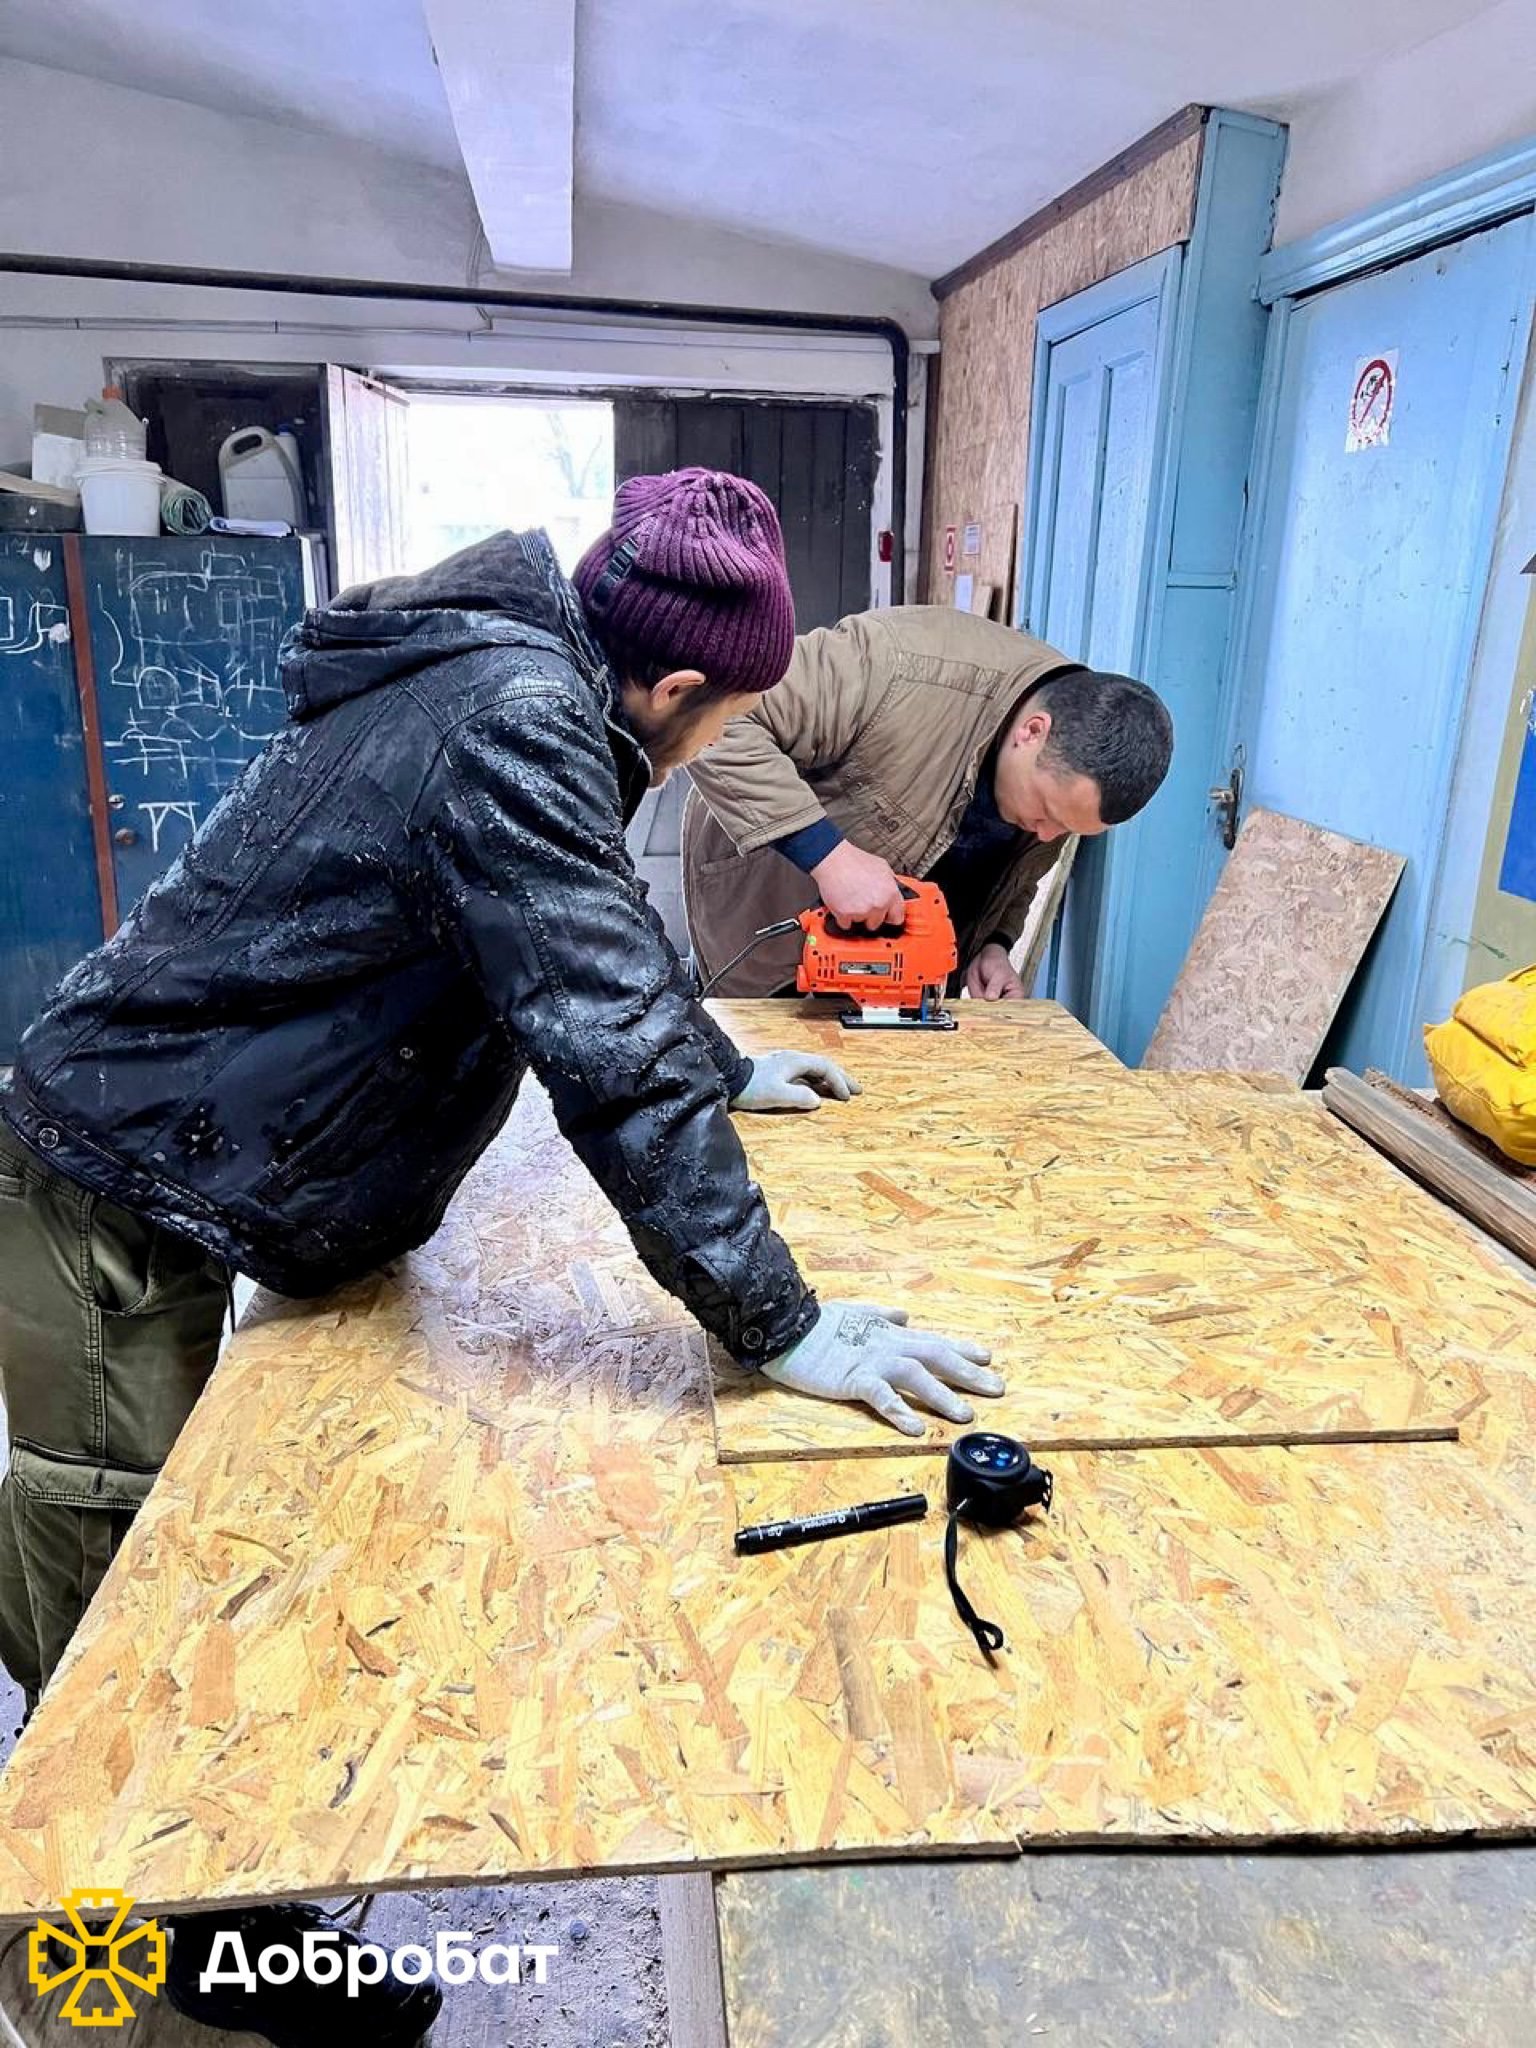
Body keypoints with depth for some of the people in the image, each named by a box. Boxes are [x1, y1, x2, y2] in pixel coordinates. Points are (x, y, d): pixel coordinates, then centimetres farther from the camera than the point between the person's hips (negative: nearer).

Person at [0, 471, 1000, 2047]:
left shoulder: (516, 679, 8)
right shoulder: (513, 720, -24)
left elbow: (608, 942, 21)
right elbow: (610, 1050, -31)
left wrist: (727, 1073, 28)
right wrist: (778, 1325, -27)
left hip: (178, 1176, 10)